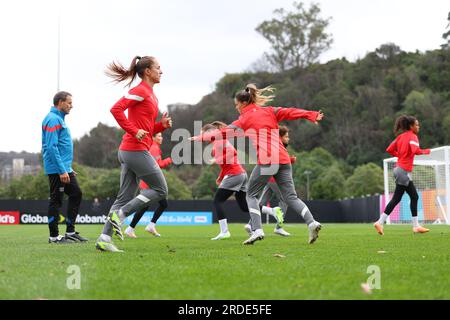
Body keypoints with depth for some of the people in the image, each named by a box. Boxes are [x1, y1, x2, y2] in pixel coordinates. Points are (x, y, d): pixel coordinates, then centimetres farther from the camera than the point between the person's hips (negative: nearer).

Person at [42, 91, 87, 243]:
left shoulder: (59, 119, 18)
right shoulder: (53, 119, -13)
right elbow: (52, 147, -21)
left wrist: (69, 168, 22)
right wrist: (62, 170, -23)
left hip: (64, 168, 10)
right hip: (56, 169, -10)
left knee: (76, 194, 10)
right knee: (56, 201, -3)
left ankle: (70, 232, 16)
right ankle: (54, 236, 4)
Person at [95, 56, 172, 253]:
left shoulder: (151, 95, 20)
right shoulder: (140, 91, -8)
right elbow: (116, 109, -19)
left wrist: (163, 125, 5)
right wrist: (134, 131, -20)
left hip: (129, 152, 9)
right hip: (136, 150, -9)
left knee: (125, 197, 8)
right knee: (160, 190, -3)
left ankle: (104, 238, 6)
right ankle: (119, 215, -6)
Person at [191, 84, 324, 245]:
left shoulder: (245, 119, 8)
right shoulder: (269, 111, 19)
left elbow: (224, 133, 6)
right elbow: (290, 112, 8)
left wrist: (201, 137, 12)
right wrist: (312, 115, 3)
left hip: (266, 161, -5)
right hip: (283, 159, 5)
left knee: (251, 194, 9)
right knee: (291, 196, 8)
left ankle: (257, 230, -7)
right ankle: (311, 222, -12)